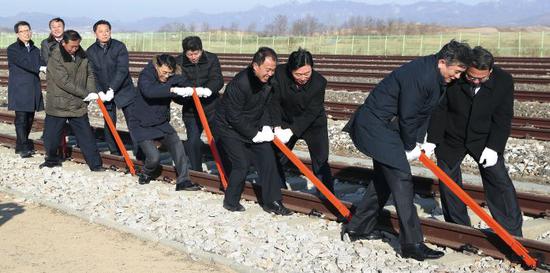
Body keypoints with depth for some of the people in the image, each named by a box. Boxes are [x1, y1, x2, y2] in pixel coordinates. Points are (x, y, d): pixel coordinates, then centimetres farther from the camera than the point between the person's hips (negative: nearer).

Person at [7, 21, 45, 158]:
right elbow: (24, 63, -16)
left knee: (30, 118, 8)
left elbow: (38, 66, 11)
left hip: (33, 90, 6)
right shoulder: (12, 49, -2)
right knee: (21, 118, -8)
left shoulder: (35, 50, 16)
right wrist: (41, 68, -27)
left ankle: (22, 144, 19)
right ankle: (23, 148, -7)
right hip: (19, 90, -5)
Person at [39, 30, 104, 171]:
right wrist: (86, 94, -19)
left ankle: (95, 164, 9)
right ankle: (52, 160, 31)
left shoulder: (82, 55, 2)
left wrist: (91, 92, -10)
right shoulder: (55, 58, -15)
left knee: (86, 135, 4)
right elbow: (65, 82, -21)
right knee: (51, 137, 7)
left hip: (78, 105, 4)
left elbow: (90, 74, 9)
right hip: (57, 105, -3)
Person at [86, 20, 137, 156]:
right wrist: (100, 92, -16)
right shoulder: (90, 51, 0)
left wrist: (112, 89, -23)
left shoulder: (119, 47, -9)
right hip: (104, 93, 3)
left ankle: (139, 151, 2)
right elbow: (92, 74, -2)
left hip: (124, 90, -3)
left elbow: (122, 70, -16)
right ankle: (115, 153, 15)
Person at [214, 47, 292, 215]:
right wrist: (254, 134, -20)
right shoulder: (239, 84, -31)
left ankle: (272, 202, 7)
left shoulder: (268, 80, -8)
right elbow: (234, 117, -25)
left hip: (252, 126, 7)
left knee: (267, 158, -1)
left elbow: (266, 105, 6)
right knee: (241, 164, -12)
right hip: (229, 127, -7)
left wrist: (266, 126, -10)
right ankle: (230, 202, 9)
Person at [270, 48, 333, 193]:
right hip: (286, 120, 3)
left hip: (313, 123, -3)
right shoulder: (280, 73, -24)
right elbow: (274, 101, -19)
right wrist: (277, 126, -29)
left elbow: (311, 113, -27)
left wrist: (292, 131, -34)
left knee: (320, 161, -11)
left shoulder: (319, 82, -28)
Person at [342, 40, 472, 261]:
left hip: (381, 126, 11)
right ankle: (412, 244, -7)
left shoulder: (434, 74, 5)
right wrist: (410, 147, -7)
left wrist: (418, 142, 4)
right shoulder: (421, 75, -26)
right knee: (401, 179, -10)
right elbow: (407, 116, -21)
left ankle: (358, 227, 29)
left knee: (384, 178, 18)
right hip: (377, 126, -11)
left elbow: (425, 111, 12)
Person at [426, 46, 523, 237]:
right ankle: (458, 226, 22)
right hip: (451, 138, 1)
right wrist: (432, 140, -18)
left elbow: (503, 119, -13)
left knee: (499, 181, -7)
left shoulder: (503, 81, -17)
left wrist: (493, 147, -20)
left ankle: (512, 233, 0)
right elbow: (439, 110, -13)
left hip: (484, 139, 0)